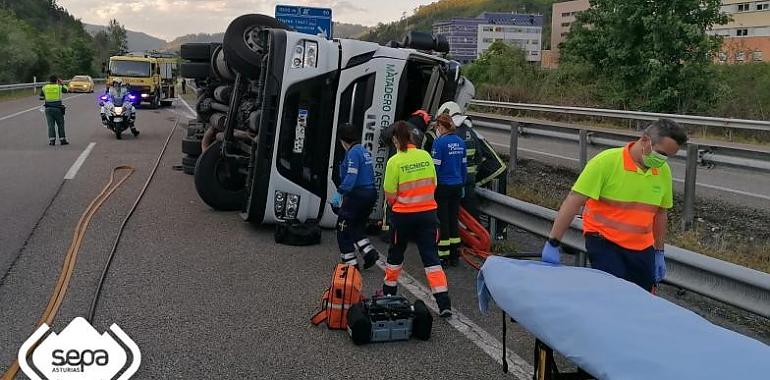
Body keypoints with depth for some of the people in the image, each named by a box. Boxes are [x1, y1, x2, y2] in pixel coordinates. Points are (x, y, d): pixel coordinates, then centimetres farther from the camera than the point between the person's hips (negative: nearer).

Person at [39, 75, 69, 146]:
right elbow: (66, 90, 18)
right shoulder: (59, 87, -2)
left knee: (51, 125, 3)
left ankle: (52, 140, -2)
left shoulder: (44, 88, 3)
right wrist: (61, 83, 30)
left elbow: (41, 98, 7)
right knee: (60, 125, 7)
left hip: (48, 108, 2)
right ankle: (62, 140, 9)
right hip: (57, 108, -2)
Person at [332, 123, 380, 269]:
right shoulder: (365, 151, 13)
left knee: (343, 229, 4)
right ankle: (369, 252, 7)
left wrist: (339, 192, -24)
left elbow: (351, 177, -24)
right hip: (370, 193, 9)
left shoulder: (353, 152, -15)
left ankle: (351, 263, 7)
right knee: (357, 227, 22)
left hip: (357, 195, -9)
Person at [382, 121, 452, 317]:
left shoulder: (395, 161, -14)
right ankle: (444, 303, -2)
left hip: (403, 214, -3)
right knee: (431, 256, 5)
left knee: (395, 254, 19)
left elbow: (390, 195, -11)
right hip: (428, 212, 3)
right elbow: (433, 185, 7)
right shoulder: (425, 156, -1)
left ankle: (389, 292, 36)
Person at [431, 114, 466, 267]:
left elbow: (435, 167, -15)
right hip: (457, 186, 6)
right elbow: (464, 166, 12)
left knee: (442, 220, 2)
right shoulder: (460, 142, 7)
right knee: (453, 219, 12)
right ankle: (454, 256, 18)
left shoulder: (439, 142, -13)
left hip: (443, 186, -6)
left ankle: (443, 256, 6)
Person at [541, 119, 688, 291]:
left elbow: (660, 212, 14)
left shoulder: (664, 171, 1)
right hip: (604, 242, -5)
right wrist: (553, 243, -21)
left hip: (642, 248, 5)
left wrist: (659, 253, 16)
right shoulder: (606, 161, -16)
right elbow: (573, 202, -18)